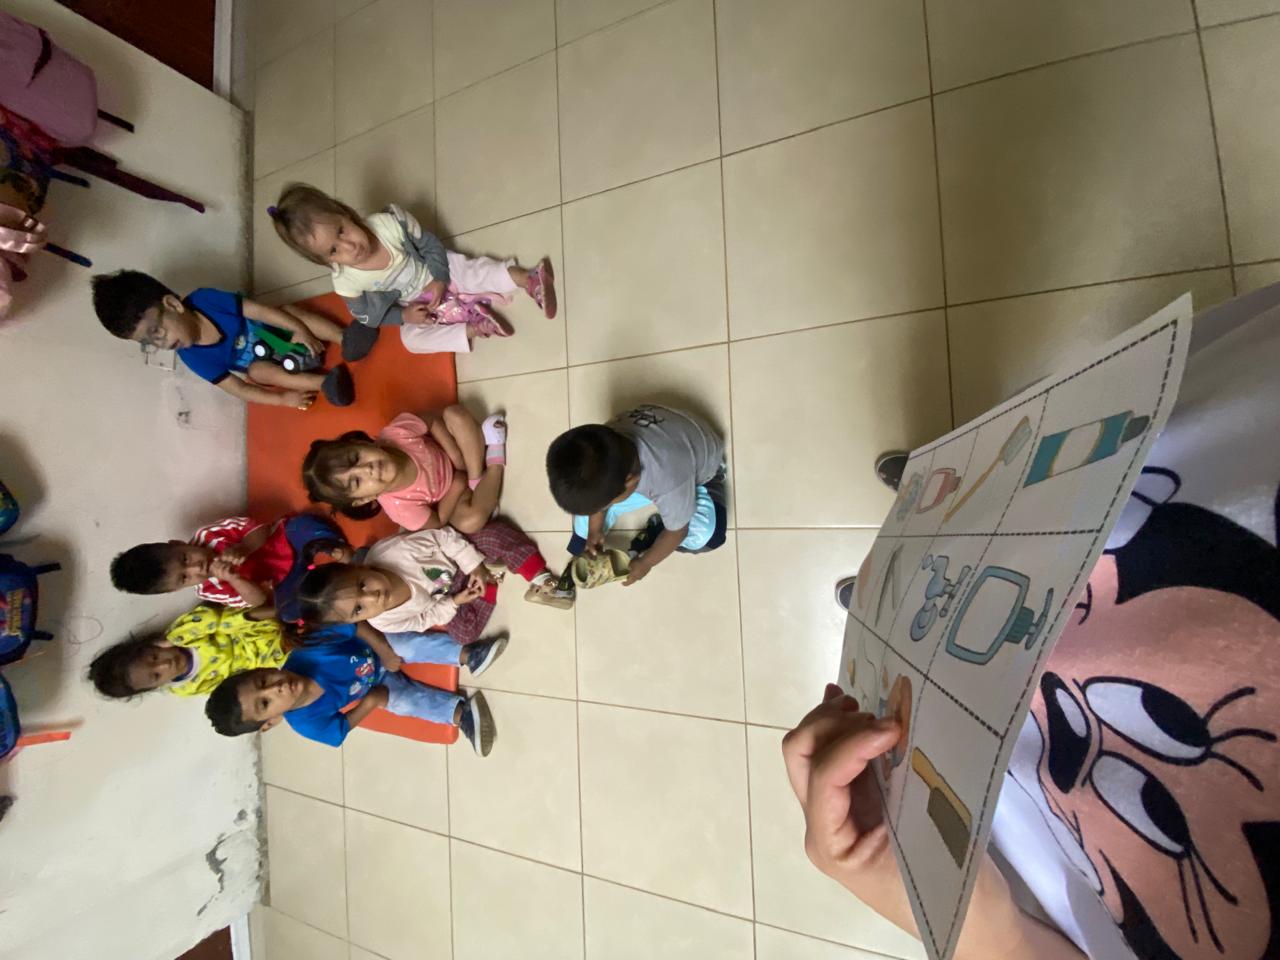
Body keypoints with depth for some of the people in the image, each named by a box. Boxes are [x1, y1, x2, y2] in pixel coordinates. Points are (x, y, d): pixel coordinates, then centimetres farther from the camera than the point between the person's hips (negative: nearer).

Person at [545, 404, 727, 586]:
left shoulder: (670, 482, -46)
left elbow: (677, 532, -24)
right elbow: (599, 493, -7)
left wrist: (646, 562, -10)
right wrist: (594, 530, -8)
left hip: (700, 470, -3)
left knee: (706, 534, -27)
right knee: (589, 500, -10)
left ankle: (651, 536, 0)